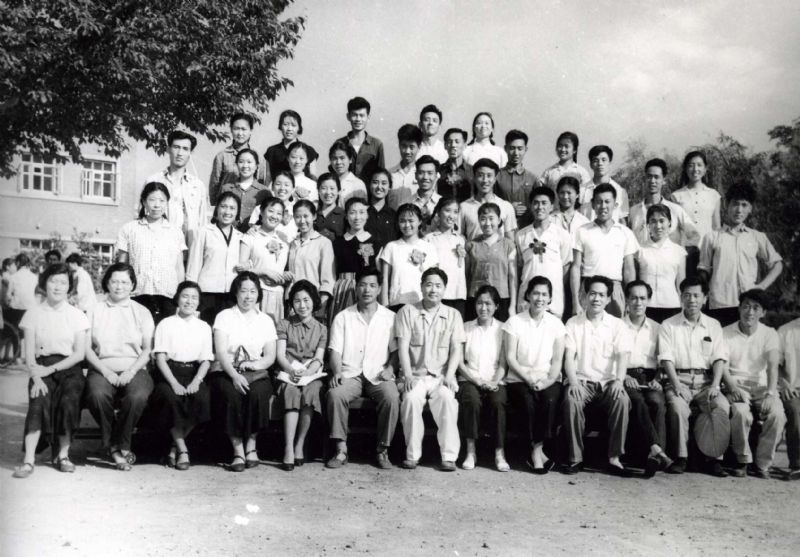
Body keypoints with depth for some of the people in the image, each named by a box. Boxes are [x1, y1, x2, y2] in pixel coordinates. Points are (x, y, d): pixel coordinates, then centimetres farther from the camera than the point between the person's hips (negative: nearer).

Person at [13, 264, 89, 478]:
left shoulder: (76, 315, 6)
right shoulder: (34, 313, 7)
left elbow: (79, 354, 0)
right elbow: (29, 354, 2)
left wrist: (51, 369, -12)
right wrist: (36, 377, -16)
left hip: (69, 368, 0)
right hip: (42, 368, 0)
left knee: (69, 400, -29)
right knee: (39, 400, -29)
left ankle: (63, 454, -14)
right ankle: (29, 458, -28)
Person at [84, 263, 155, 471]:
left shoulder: (141, 312, 15)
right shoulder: (95, 311, 14)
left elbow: (147, 350, 7)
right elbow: (87, 348, 5)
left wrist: (131, 371, -10)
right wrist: (105, 371, -10)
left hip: (134, 369, 0)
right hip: (103, 368, 0)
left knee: (138, 396, -33)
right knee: (97, 394, -33)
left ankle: (120, 445, -13)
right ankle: (115, 447, -16)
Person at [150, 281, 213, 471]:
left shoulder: (204, 327, 14)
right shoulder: (166, 324, 8)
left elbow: (206, 360, 7)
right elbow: (160, 358, -2)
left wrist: (196, 381, -14)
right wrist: (174, 383, -18)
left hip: (194, 373, 2)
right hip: (169, 373, -2)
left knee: (202, 397, -30)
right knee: (171, 397, -34)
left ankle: (175, 446, -12)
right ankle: (182, 450, -20)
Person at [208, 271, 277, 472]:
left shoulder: (265, 320, 15)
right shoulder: (225, 316, 8)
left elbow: (270, 357, 8)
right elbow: (221, 352, -5)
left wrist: (254, 364, -14)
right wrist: (234, 375, -21)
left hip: (256, 373, 1)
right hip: (226, 372, -1)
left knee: (258, 393, -32)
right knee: (231, 395, -33)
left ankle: (251, 444, -16)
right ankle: (238, 449, -24)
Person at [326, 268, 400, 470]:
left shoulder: (390, 318, 11)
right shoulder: (343, 317, 11)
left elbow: (396, 350, 9)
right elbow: (335, 351, 5)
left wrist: (390, 368, -10)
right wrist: (337, 372, -12)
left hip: (378, 376, 0)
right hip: (350, 374, 0)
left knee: (392, 397, -31)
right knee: (335, 394, -31)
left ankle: (382, 450, -15)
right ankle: (341, 449, -19)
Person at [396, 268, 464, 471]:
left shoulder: (453, 315, 11)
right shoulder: (407, 311, 6)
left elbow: (456, 349, 4)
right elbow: (403, 347, -1)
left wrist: (449, 375, -12)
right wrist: (408, 375, -14)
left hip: (441, 376, 1)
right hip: (416, 375, -1)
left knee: (447, 397, -31)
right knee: (411, 399, -32)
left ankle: (449, 456, -24)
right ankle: (412, 454, -20)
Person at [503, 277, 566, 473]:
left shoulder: (556, 324, 9)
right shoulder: (514, 322, 3)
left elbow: (557, 359, 4)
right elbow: (510, 358, -3)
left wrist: (549, 381, -13)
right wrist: (529, 379, -14)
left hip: (547, 379, 1)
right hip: (519, 379, -1)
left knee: (550, 400, -31)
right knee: (529, 401, -32)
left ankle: (536, 450, -20)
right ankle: (538, 451, -20)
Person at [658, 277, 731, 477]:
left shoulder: (713, 325, 15)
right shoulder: (669, 326, 8)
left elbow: (719, 358, 6)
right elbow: (667, 358, -2)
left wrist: (715, 385, -10)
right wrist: (676, 384, -17)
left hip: (706, 380, 2)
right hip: (679, 379, -2)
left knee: (722, 406, -27)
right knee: (678, 407, -32)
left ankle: (715, 458, -16)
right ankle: (680, 458, -19)